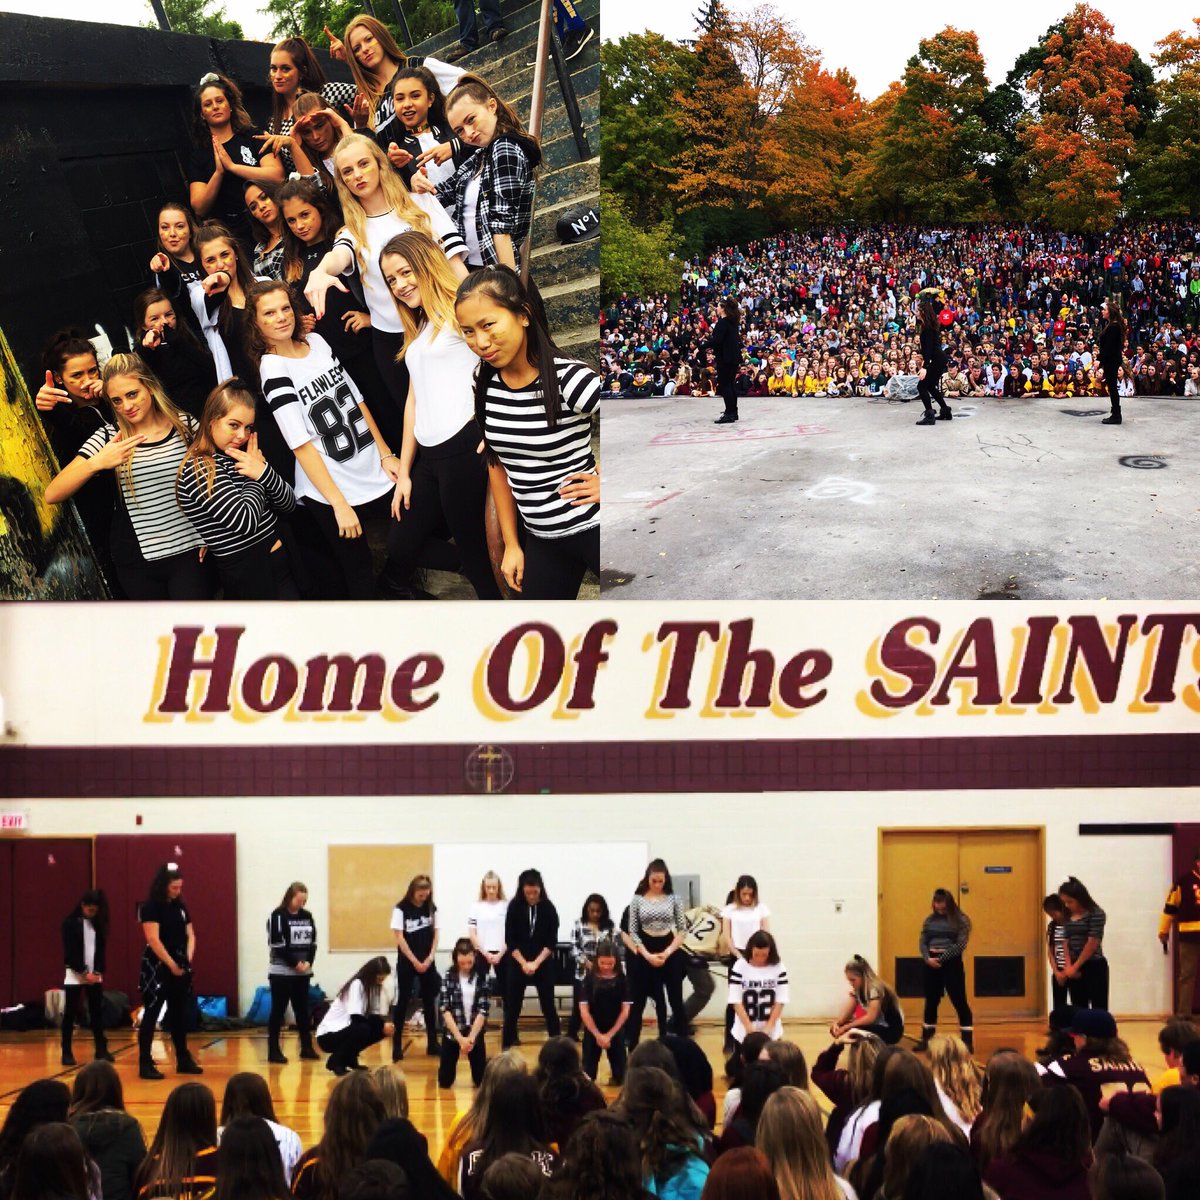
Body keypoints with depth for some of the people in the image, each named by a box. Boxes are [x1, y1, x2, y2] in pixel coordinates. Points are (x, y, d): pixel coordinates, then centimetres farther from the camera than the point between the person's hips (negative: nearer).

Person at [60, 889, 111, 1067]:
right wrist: (84, 973, -15)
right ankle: (67, 1052, 3)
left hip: (95, 974, 4)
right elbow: (69, 952, -11)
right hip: (75, 974, -4)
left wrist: (98, 971, -7)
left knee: (97, 1012, 3)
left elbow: (101, 949, 7)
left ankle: (101, 1050, 7)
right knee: (70, 1013, -1)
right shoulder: (70, 923, -8)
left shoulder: (97, 923, 6)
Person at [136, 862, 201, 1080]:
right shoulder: (150, 907, -10)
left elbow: (190, 935, 14)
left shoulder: (180, 907, 11)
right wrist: (171, 964, -16)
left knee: (179, 1014, 12)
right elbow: (153, 939, -17)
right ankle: (145, 1063, -5)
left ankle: (183, 1060, 20)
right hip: (157, 967, -7)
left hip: (180, 968, 7)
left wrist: (187, 958, -2)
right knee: (151, 1015, -5)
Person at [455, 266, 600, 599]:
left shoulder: (567, 380, -20)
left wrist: (605, 484, -14)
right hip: (541, 539, 6)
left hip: (592, 530, -6)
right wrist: (512, 544, 13)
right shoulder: (486, 385, -1)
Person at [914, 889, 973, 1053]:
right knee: (931, 1002, 12)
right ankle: (926, 1039, 21)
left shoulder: (961, 920, -3)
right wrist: (927, 958, -13)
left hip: (951, 963, -4)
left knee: (959, 1002, -3)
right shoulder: (929, 920, 11)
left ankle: (968, 1040, 1)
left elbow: (961, 945, -11)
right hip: (930, 963, 4)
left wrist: (941, 958, -16)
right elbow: (922, 942, 6)